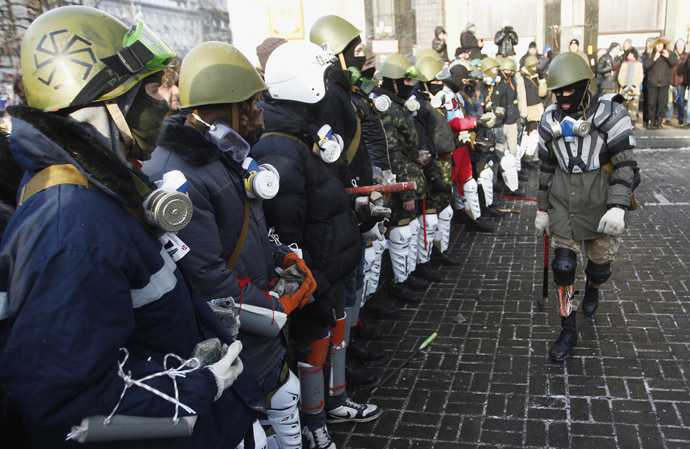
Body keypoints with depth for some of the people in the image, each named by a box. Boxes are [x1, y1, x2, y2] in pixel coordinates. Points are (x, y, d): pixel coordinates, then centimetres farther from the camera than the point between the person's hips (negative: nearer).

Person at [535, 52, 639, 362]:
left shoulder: (609, 113, -11)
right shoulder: (551, 120, 3)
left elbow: (625, 163, -13)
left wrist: (618, 207, -24)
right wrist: (542, 209, 13)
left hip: (601, 207, -2)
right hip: (564, 206, 3)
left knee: (600, 264, 11)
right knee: (563, 267, -1)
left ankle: (592, 290, 50)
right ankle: (568, 332, 13)